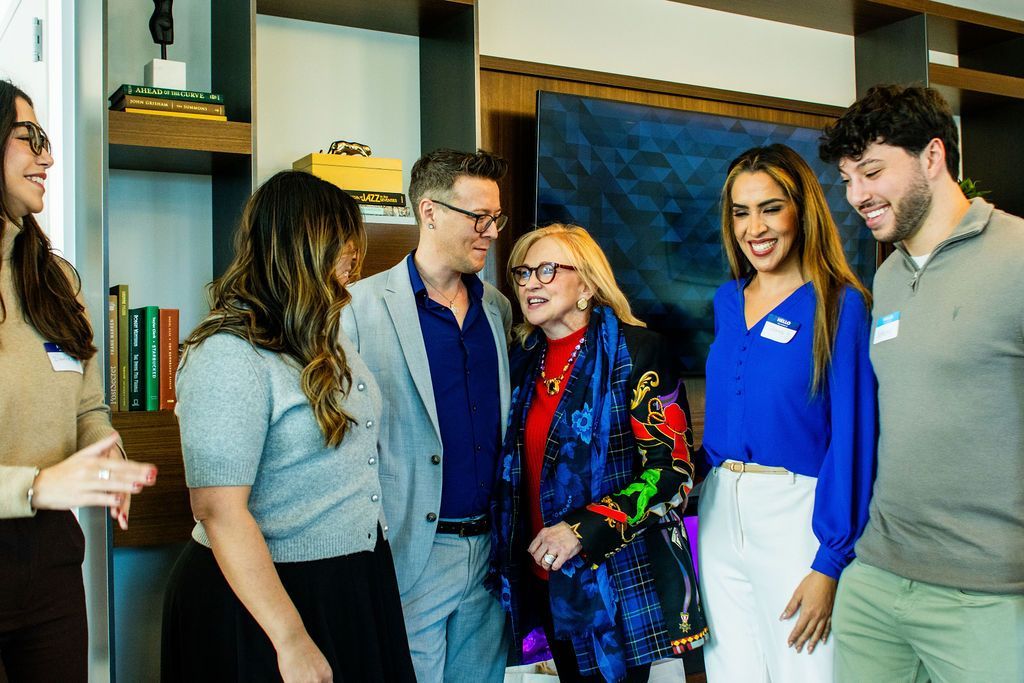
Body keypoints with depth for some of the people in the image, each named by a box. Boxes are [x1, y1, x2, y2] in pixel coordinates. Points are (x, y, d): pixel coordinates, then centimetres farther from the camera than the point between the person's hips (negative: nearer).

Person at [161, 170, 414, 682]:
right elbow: (218, 510, -25)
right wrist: (291, 640, -24)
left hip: (351, 583, 8)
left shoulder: (328, 339, 6)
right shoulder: (228, 356, -21)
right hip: (263, 597, -8)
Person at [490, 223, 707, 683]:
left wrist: (584, 530, -23)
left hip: (619, 580, -6)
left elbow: (671, 470, -16)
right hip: (548, 580, 6)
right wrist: (510, 560, 7)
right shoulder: (524, 360, 8)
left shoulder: (637, 351, -11)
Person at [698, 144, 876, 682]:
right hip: (718, 511, 5)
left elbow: (851, 434, -11)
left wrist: (830, 562, -15)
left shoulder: (840, 304, -8)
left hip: (794, 511, -5)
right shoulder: (727, 300, 9)